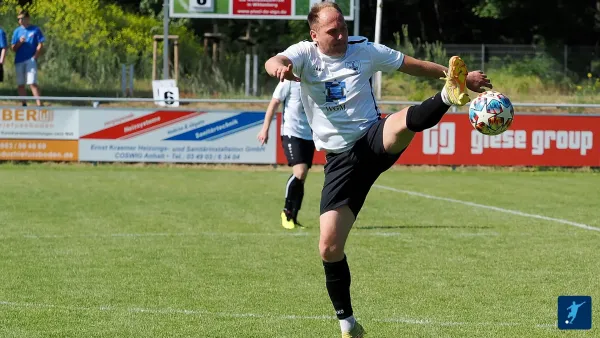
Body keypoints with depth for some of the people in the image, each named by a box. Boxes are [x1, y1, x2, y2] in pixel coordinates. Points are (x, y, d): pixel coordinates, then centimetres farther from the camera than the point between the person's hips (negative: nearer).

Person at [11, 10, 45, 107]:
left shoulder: (35, 30, 3)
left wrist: (35, 57, -10)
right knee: (20, 84, 4)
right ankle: (24, 104, 12)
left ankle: (39, 103, -17)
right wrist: (20, 42, -8)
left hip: (31, 60, -4)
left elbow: (40, 45, 1)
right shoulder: (17, 31, 13)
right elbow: (13, 48, 12)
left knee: (32, 82, -15)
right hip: (19, 61, 4)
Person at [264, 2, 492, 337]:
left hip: (374, 140, 0)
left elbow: (414, 65, 12)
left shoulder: (364, 50, 3)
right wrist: (280, 68, -49)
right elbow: (274, 62, -24)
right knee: (329, 245, -6)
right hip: (340, 159, 0)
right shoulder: (305, 54, -1)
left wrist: (463, 76, 7)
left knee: (405, 121, -37)